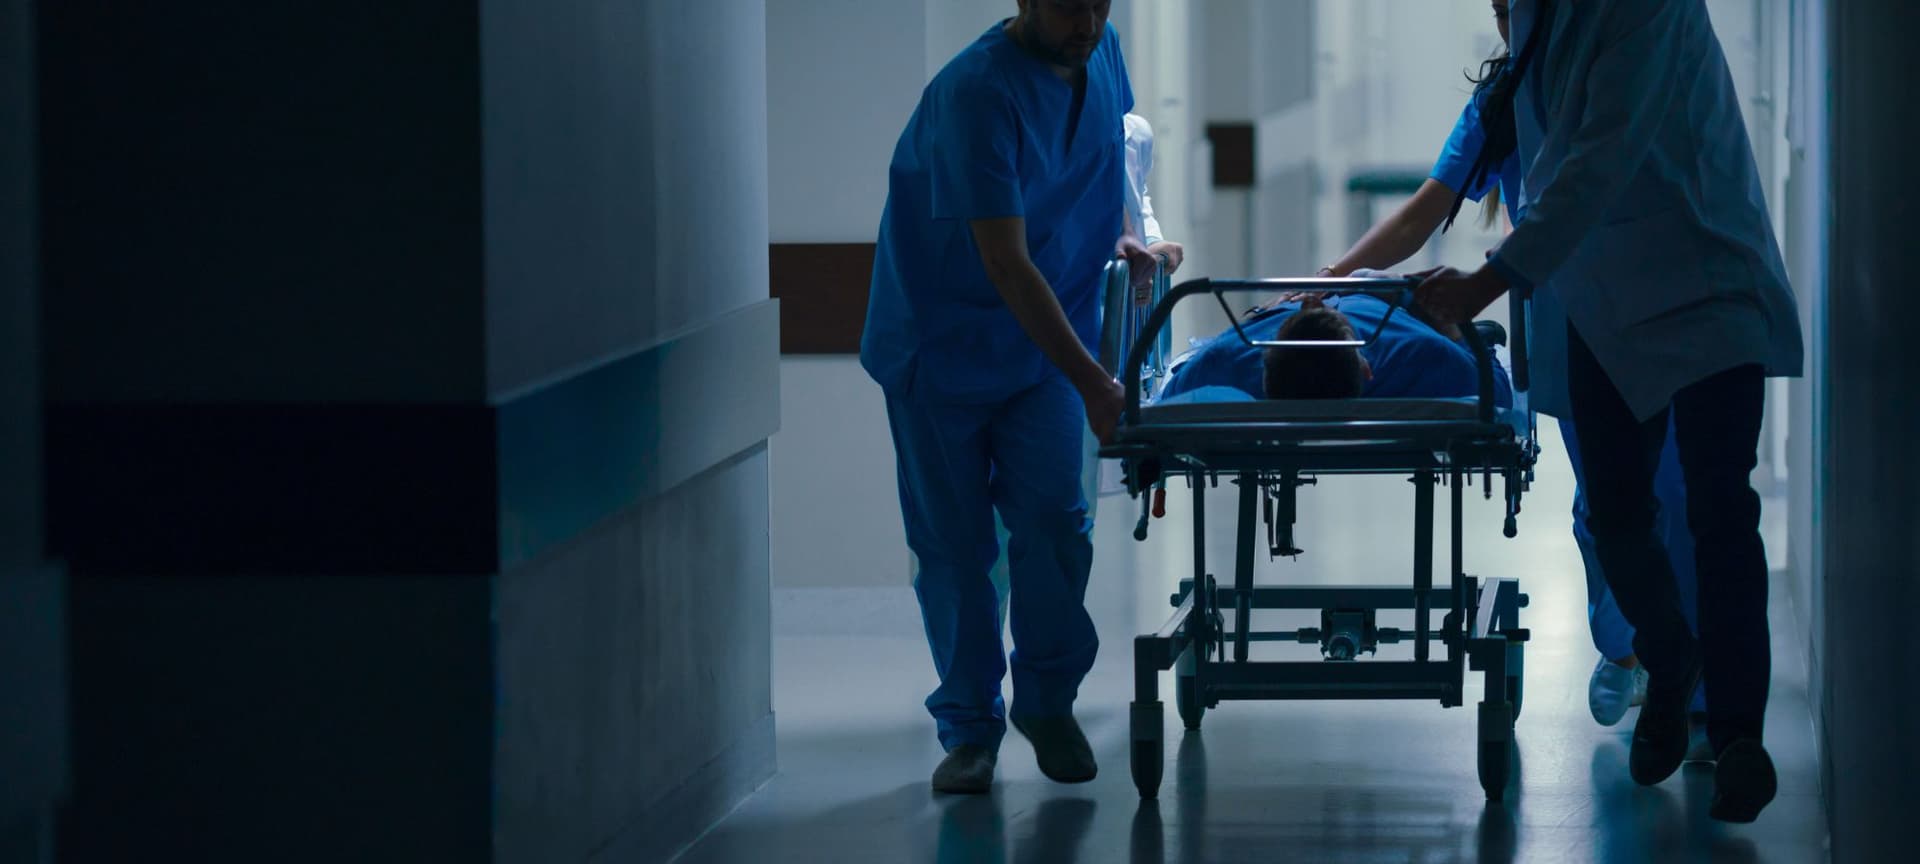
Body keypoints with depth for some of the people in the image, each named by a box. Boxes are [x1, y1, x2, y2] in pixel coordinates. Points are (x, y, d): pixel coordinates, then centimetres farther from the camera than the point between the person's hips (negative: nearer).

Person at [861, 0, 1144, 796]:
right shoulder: (977, 94, -26)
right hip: (941, 341, -4)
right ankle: (969, 726, 13)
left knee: (1052, 517, -9)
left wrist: (1117, 235, 5)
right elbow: (1007, 265, -30)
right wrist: (1091, 383, -32)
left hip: (1046, 341, 4)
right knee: (954, 543, 1)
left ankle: (1049, 700, 10)